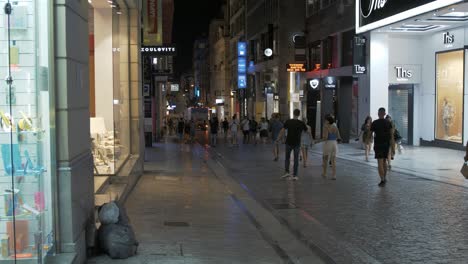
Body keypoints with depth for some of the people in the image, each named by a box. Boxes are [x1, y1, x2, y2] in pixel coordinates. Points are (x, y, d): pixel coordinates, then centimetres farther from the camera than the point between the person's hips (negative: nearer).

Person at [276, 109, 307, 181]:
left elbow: (282, 131, -6)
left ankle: (287, 172, 11)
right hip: (297, 143, 0)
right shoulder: (301, 123, -5)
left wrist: (278, 139, 6)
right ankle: (294, 175, 5)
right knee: (296, 159, 5)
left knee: (287, 157, 17)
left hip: (289, 143, 1)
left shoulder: (288, 122, -6)